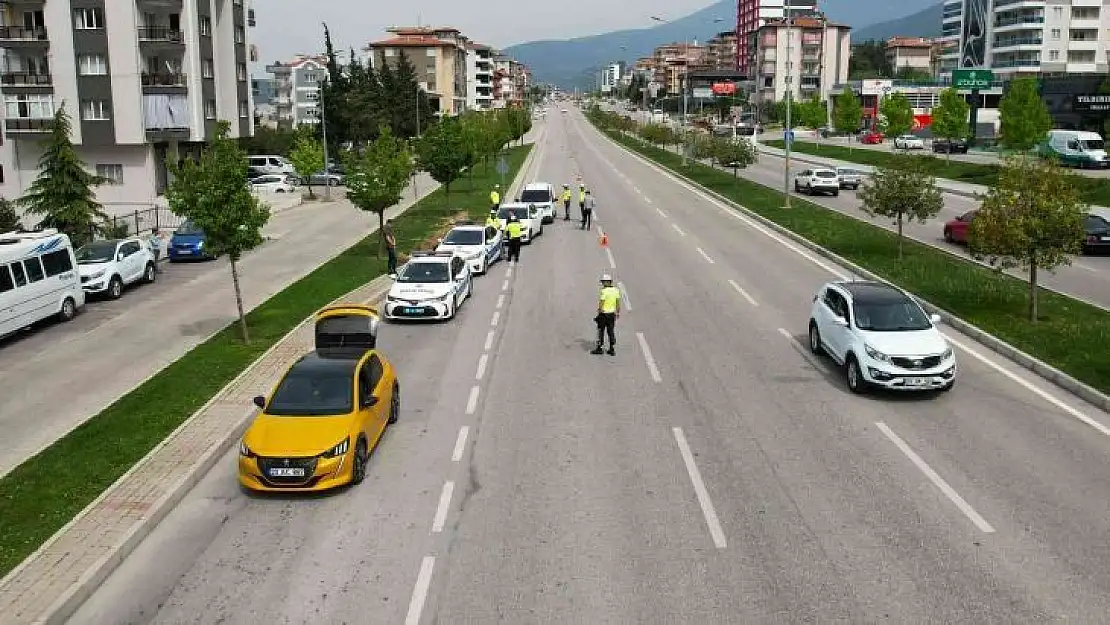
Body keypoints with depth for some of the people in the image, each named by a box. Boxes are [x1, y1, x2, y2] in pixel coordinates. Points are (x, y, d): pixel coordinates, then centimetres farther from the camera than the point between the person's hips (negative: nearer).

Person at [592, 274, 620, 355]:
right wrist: (618, 312, 14)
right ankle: (612, 349, 12)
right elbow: (618, 302, 7)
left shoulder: (604, 291, -17)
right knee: (611, 331, 11)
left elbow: (601, 303, -18)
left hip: (604, 313, -6)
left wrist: (599, 312, -10)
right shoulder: (616, 290, 3)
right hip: (612, 314, 6)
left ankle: (599, 348, 11)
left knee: (601, 331, 6)